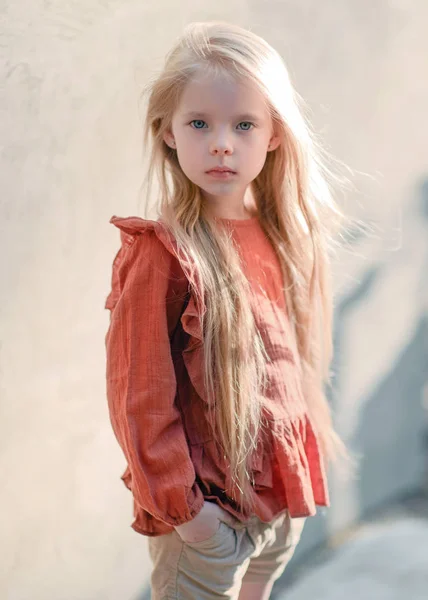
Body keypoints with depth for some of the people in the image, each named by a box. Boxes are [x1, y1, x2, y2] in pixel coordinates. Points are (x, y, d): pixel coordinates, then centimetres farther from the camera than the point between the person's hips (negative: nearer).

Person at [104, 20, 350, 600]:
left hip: (283, 492, 6)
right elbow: (140, 395, -16)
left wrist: (304, 466, 9)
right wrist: (178, 504, -13)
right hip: (208, 508, -6)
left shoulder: (285, 238, 0)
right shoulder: (161, 254, -19)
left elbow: (293, 362, 8)